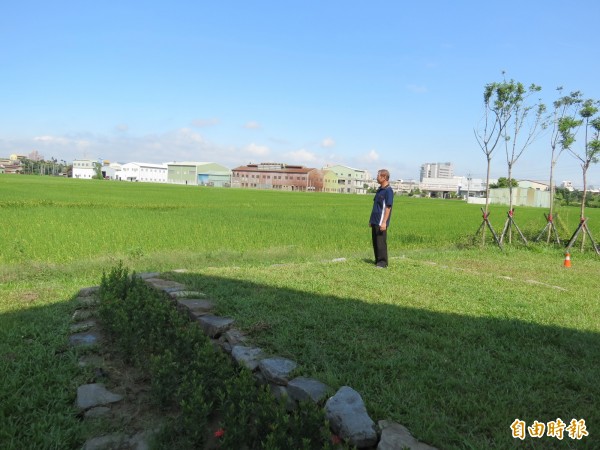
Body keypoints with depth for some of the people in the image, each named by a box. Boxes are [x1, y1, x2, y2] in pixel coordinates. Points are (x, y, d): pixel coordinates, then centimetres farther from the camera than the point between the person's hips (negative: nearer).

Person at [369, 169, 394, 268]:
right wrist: (371, 219, 20)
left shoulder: (388, 190, -12)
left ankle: (383, 262, 3)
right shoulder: (379, 189, 15)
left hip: (381, 223, -9)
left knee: (381, 242, -4)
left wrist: (384, 222, -21)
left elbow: (388, 207, -16)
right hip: (375, 221, 9)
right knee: (375, 242, 12)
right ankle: (378, 260, 20)